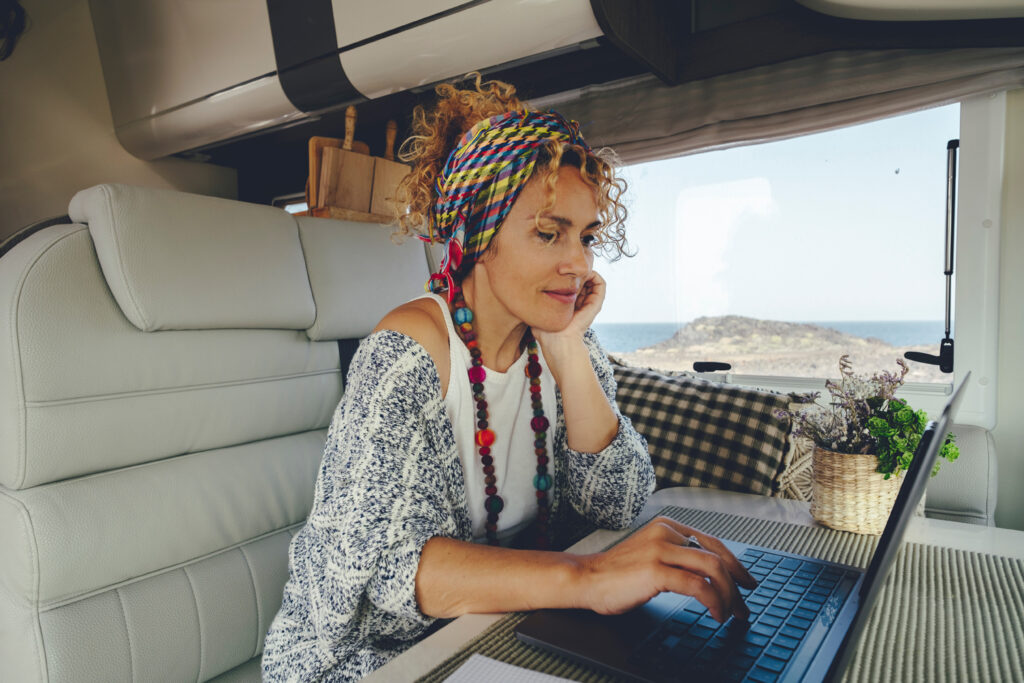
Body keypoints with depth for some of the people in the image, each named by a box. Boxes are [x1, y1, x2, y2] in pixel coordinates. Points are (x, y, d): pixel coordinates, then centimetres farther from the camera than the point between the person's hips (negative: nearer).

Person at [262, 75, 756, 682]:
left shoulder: (567, 345, -2)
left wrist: (567, 348, -17)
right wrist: (586, 579, -39)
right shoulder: (410, 351, -19)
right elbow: (373, 561, -28)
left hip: (509, 629, 5)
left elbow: (618, 505, -8)